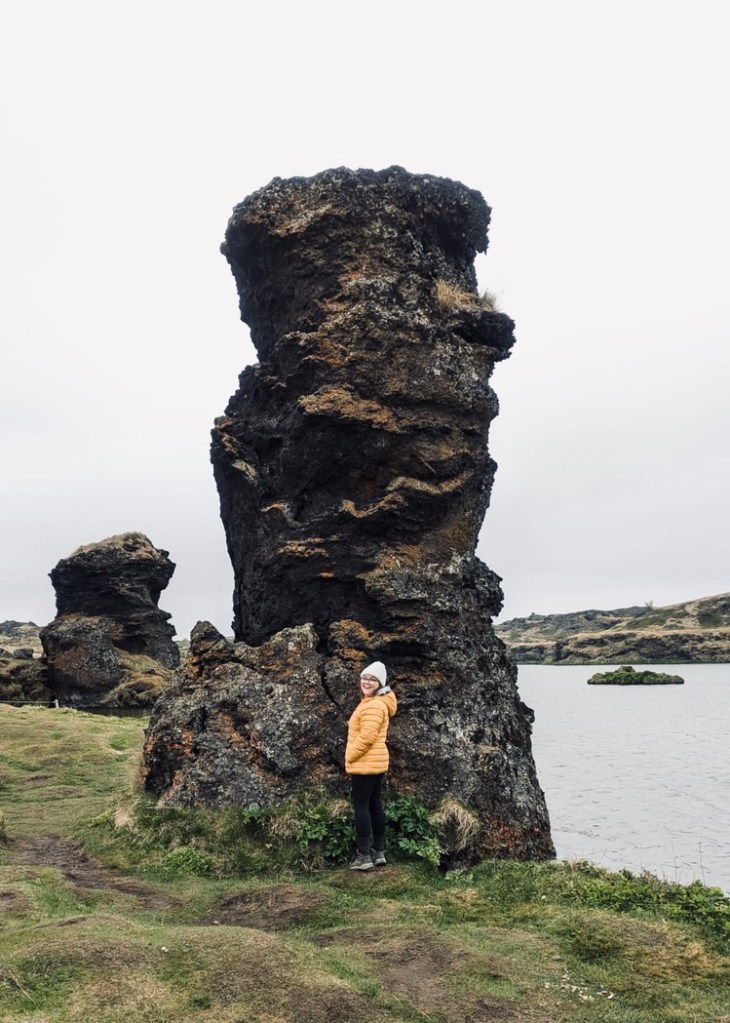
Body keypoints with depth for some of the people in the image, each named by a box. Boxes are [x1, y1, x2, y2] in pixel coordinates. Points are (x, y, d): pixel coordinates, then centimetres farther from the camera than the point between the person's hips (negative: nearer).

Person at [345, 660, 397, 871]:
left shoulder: (374, 705, -19)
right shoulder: (374, 702, 15)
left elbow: (367, 736, -25)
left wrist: (350, 756, -14)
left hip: (365, 764, -10)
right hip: (376, 762, 10)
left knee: (361, 807, -4)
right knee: (374, 805, 14)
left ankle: (364, 855, 0)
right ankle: (378, 851, 21)